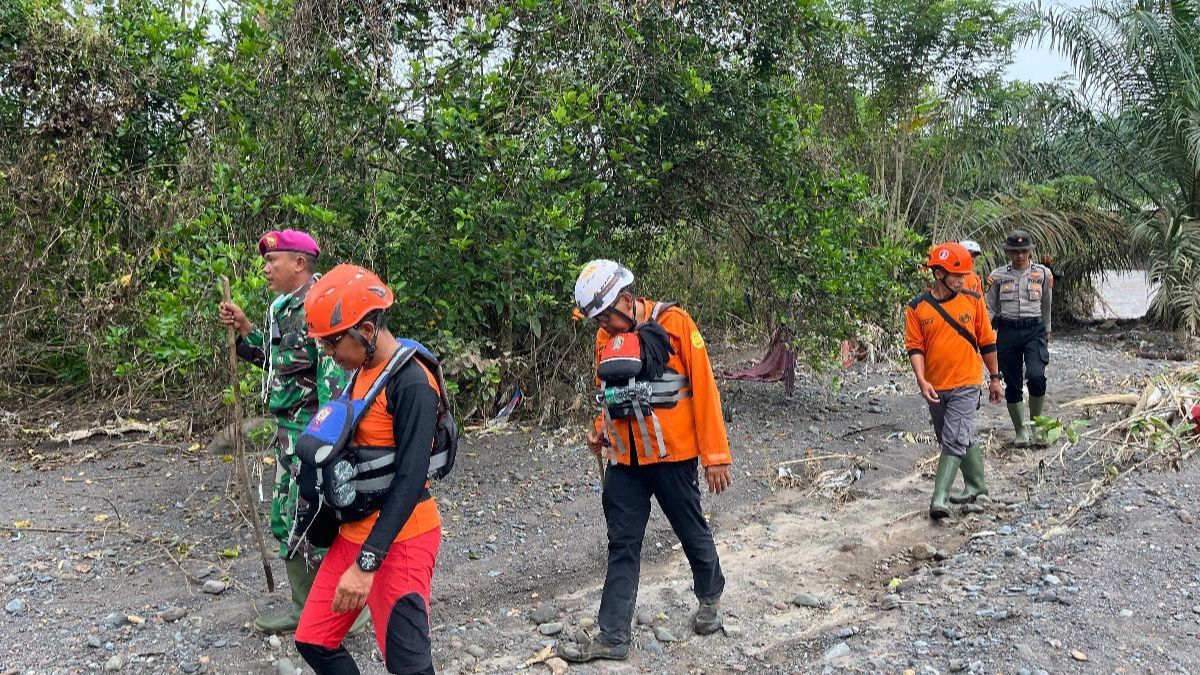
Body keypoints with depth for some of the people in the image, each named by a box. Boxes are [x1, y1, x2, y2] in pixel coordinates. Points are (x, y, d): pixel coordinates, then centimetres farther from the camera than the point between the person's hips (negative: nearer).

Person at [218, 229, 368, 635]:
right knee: (285, 517, 16)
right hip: (288, 430, 10)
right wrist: (244, 328, 13)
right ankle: (305, 606, 29)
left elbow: (335, 377, -24)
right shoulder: (285, 308, 12)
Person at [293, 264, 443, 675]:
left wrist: (367, 563, -28)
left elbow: (410, 480, -25)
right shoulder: (361, 371, 7)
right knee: (313, 642, 12)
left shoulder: (411, 385, -20)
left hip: (398, 539, -9)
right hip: (353, 533, 9)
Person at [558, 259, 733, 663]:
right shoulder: (605, 337, 6)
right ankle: (613, 637, 12)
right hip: (625, 460, 5)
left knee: (691, 532, 14)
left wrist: (715, 455, -13)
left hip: (672, 454, -5)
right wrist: (601, 430, 1)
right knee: (622, 546, 6)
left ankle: (710, 598, 40)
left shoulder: (674, 324, -12)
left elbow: (704, 388, -12)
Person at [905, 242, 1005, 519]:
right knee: (962, 439, 17)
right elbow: (915, 347, -3)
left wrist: (995, 378, 11)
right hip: (935, 388, 2)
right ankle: (976, 484, 36)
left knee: (954, 439, -12)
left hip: (966, 385, -2)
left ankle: (940, 498, -12)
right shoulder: (918, 308, -2)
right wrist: (922, 381, -16)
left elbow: (987, 342, 7)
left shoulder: (973, 301, -1)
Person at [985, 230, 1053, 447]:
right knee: (1012, 383, 5)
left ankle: (1035, 421, 2)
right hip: (1007, 331, 1)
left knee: (1036, 376, -20)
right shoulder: (998, 276, 4)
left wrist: (1046, 330, 24)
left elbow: (1046, 305, 18)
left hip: (1034, 330, -1)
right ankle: (1020, 429, 19)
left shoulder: (1043, 274, 5)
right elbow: (989, 308, 9)